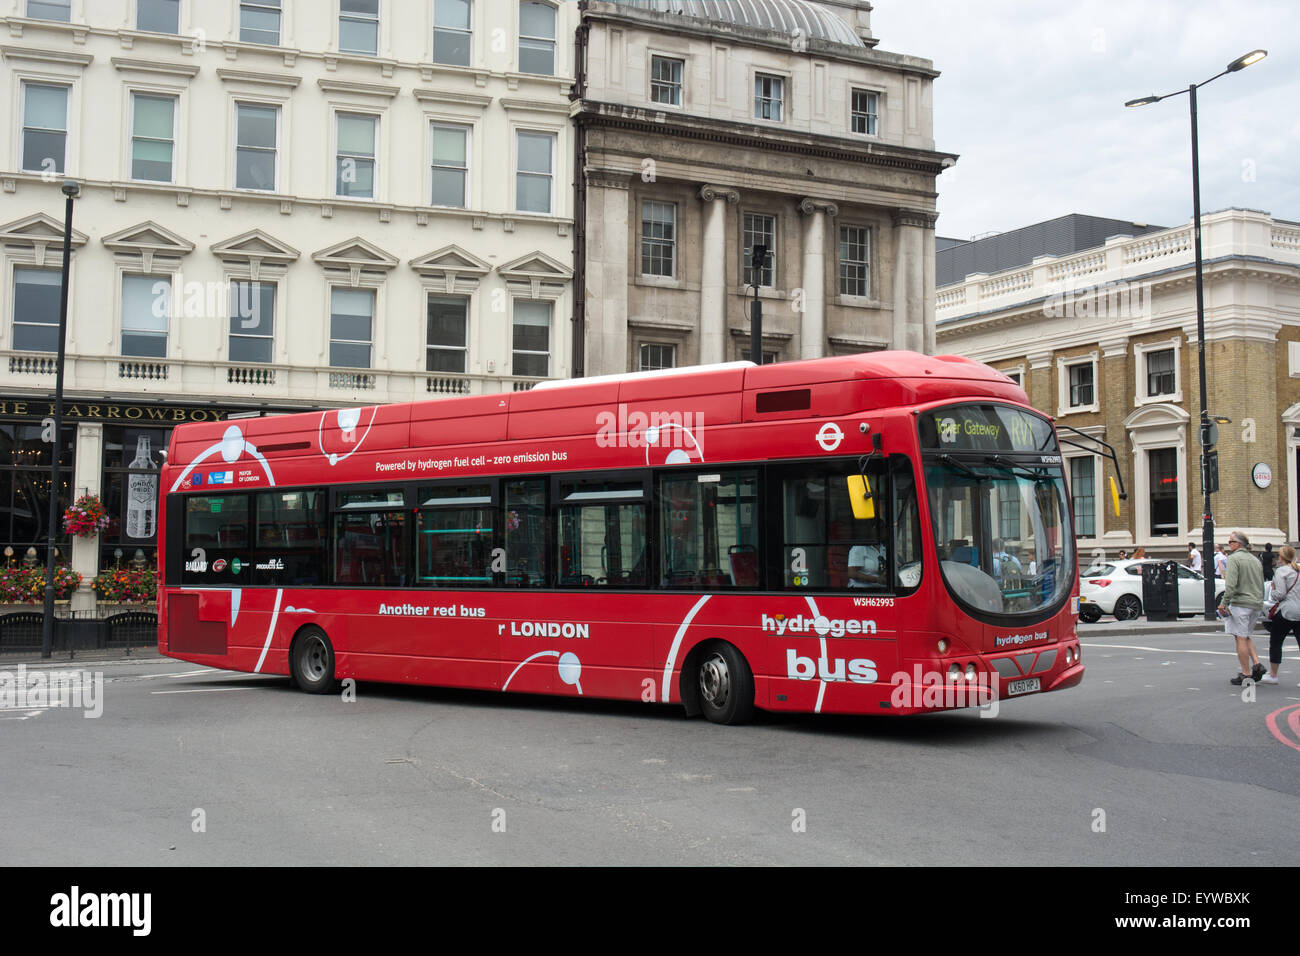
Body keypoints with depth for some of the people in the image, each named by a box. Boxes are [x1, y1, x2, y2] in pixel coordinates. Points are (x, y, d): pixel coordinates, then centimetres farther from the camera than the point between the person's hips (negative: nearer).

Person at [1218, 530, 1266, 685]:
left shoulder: (1234, 558, -8)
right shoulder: (1255, 560, 17)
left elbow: (1231, 584, -18)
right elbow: (1261, 585, 21)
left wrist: (1224, 603, -15)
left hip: (1241, 603, -8)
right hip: (1257, 604, 8)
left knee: (1240, 638, -3)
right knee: (1245, 636, 20)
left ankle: (1246, 674, -3)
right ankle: (1257, 664, 5)